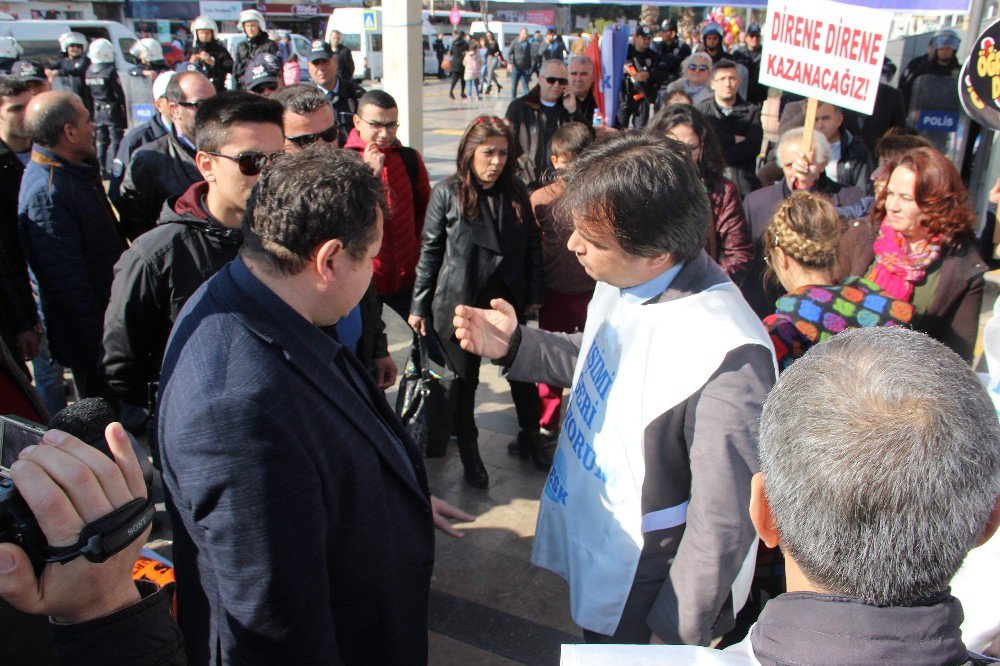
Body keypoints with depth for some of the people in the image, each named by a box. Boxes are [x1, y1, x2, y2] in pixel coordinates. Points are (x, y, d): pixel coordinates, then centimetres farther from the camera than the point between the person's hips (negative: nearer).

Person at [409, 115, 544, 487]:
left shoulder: (516, 193, 1)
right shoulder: (447, 193, -8)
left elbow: (532, 246, 8)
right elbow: (430, 251, -4)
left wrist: (534, 295, 7)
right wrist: (419, 306, -2)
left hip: (509, 302, 3)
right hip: (460, 302, -3)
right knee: (465, 379, 11)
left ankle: (530, 436, 34)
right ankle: (468, 451, 31)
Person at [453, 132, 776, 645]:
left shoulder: (726, 359, -36)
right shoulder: (623, 280, -10)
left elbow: (723, 525, -26)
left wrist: (674, 633, -14)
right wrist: (513, 345, -5)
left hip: (640, 596, -7)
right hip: (588, 544, 7)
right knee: (590, 647, 30)